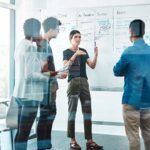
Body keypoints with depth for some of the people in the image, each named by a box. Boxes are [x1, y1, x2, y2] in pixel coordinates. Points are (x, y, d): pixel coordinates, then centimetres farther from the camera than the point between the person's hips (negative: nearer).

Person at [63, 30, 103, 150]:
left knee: (88, 111, 1)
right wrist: (75, 55, -23)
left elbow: (92, 66, 9)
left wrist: (96, 55, -7)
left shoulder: (83, 51, 17)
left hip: (84, 82, 5)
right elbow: (65, 66, -13)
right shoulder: (67, 52, 4)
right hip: (73, 82, -5)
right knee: (72, 111, -4)